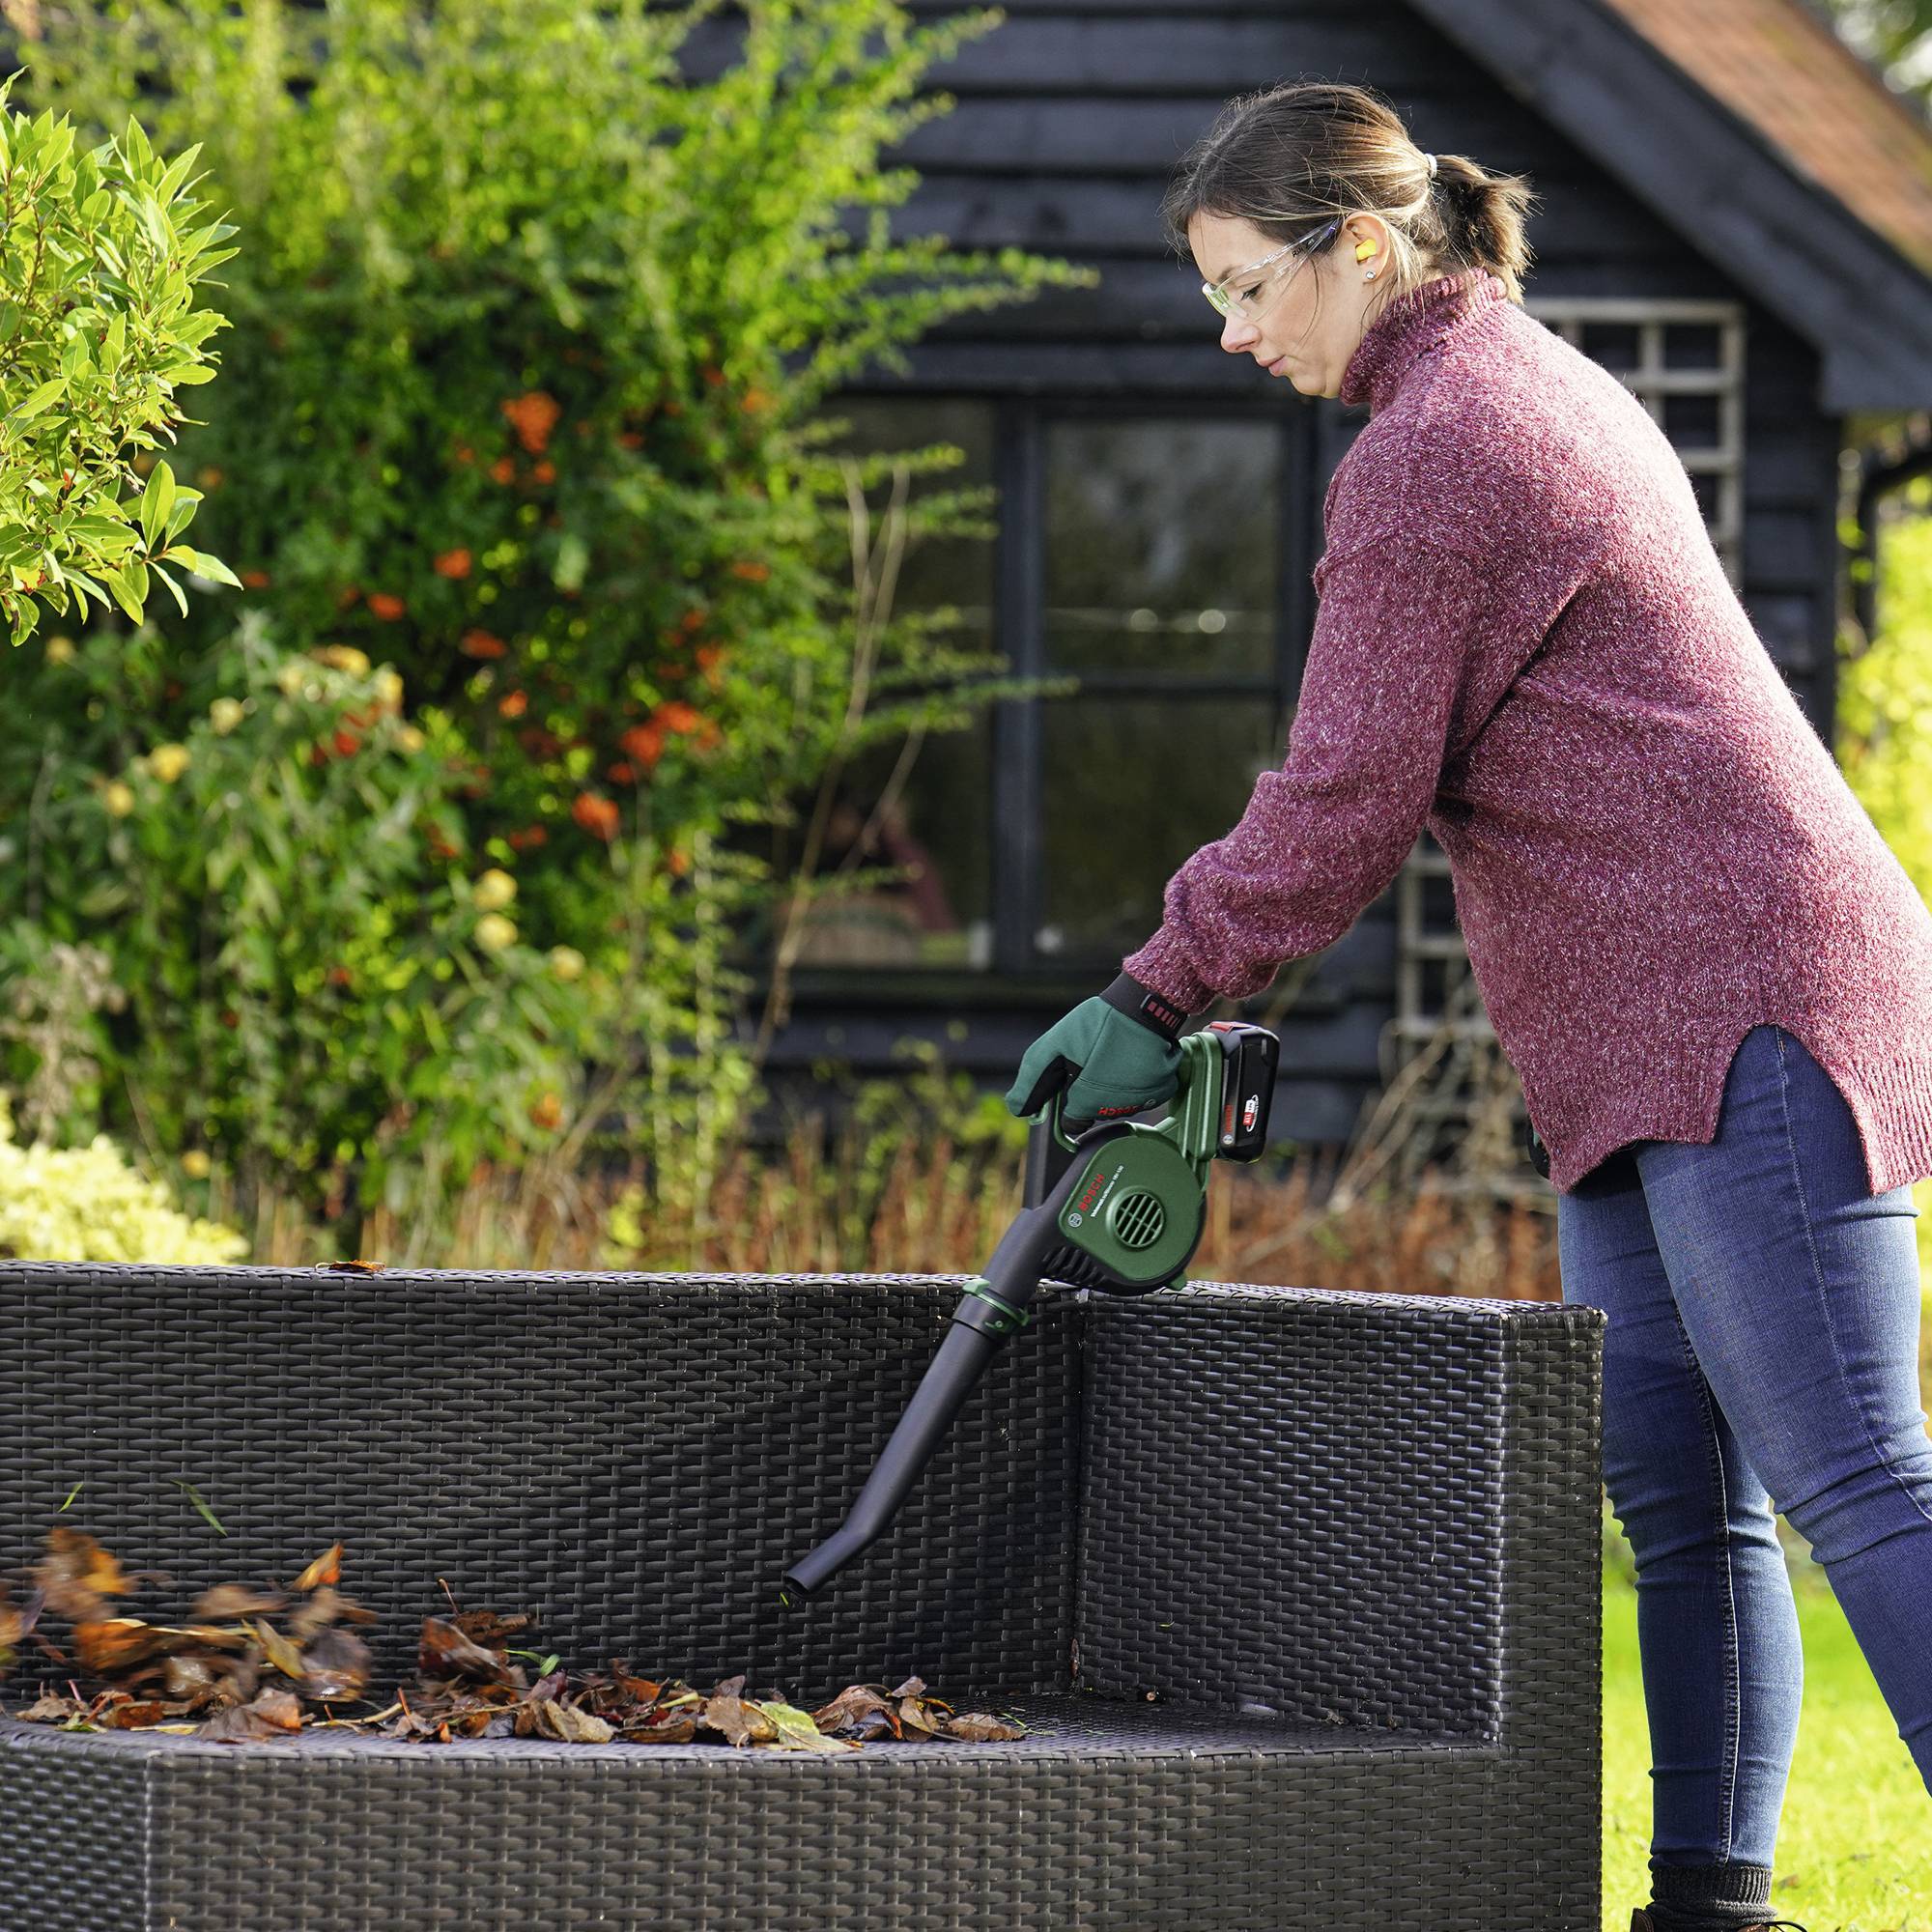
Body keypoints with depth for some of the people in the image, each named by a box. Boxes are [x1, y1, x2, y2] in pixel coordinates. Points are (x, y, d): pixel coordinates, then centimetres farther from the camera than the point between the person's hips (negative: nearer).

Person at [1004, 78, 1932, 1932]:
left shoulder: (1427, 454, -11)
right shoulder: (1540, 389, 22)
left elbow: (1344, 803, -12)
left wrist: (1156, 996, -3)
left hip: (1739, 1004, -11)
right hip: (1655, 1039, 11)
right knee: (1667, 1491, 8)